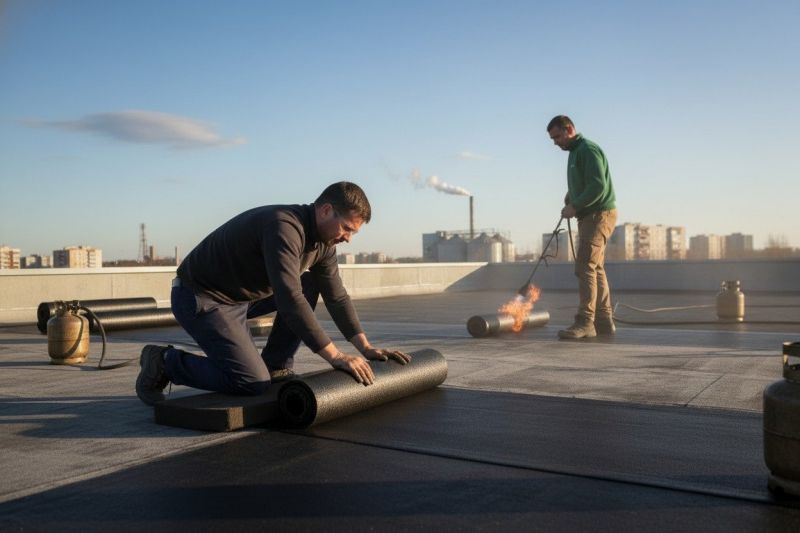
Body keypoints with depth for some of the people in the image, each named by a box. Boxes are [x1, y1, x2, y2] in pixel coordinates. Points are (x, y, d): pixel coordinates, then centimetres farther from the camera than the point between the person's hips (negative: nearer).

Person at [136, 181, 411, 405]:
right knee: (254, 383, -17)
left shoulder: (323, 242, 0)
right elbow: (289, 300, -36)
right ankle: (165, 362, 1)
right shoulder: (284, 227, -29)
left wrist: (366, 347, 1)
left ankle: (276, 366, 8)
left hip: (242, 296, 9)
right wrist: (336, 356, -33)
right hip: (200, 299, -9)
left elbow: (336, 296, 8)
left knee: (310, 284, 5)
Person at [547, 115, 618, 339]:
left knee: (586, 267, -15)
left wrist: (575, 206, -19)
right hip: (589, 216, 10)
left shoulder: (588, 149, -12)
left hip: (599, 214, -10)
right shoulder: (575, 152, 20)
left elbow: (599, 185, -22)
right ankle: (604, 321, 14)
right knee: (596, 270, 10)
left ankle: (585, 322, -16)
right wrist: (570, 199, 10)